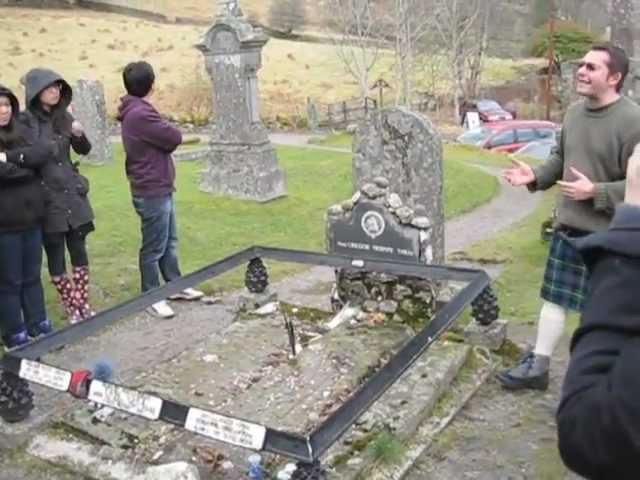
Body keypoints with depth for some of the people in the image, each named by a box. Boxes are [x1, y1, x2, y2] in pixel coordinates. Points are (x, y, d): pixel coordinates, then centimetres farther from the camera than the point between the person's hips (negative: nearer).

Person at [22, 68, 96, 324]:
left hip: (73, 194, 4)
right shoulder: (25, 120, -9)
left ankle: (83, 303, 21)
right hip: (47, 198, -4)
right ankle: (71, 308, 18)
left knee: (79, 250, 9)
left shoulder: (63, 115, 5)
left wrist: (79, 134, -8)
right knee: (55, 256, 6)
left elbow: (84, 150, 11)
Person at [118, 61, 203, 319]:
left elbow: (162, 139, 12)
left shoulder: (136, 111, 11)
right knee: (154, 247, 1)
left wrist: (162, 128, -7)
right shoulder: (141, 115, -22)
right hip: (152, 192, -10)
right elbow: (174, 138, -17)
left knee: (169, 242, 18)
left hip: (159, 188, 10)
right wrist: (165, 127, 0)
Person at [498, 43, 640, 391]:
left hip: (607, 235, -7)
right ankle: (538, 366, 25)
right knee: (554, 298, 14)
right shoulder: (575, 112, 6)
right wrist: (536, 177, 2)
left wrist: (595, 192, -23)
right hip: (567, 228, 7)